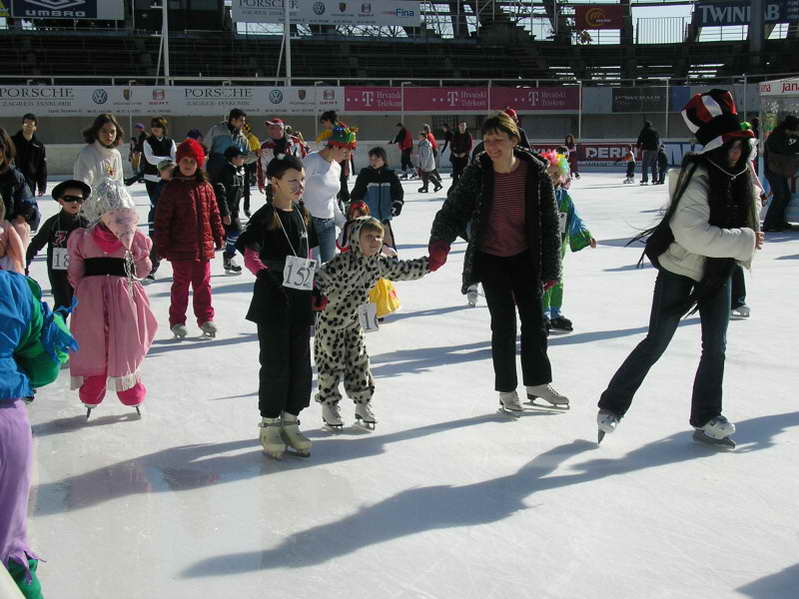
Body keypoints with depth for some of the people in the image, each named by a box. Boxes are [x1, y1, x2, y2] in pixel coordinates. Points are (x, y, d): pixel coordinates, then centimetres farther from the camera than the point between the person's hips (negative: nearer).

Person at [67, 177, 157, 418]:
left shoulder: (82, 238, -6)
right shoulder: (133, 237, -7)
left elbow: (74, 274, 0)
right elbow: (144, 269, 4)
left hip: (90, 294, 0)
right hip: (124, 291, 0)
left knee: (93, 346, 13)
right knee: (125, 347, 14)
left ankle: (91, 399, 22)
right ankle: (132, 397, 24)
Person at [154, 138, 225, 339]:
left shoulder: (205, 187, 5)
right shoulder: (172, 189, -7)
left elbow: (214, 214, 12)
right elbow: (162, 219, -6)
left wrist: (219, 238, 11)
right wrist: (162, 245, -8)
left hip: (203, 247, 3)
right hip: (180, 248, -3)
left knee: (203, 283, 12)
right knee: (180, 284, 6)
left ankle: (205, 318, 23)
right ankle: (177, 321, 16)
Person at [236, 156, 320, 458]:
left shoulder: (302, 214, 11)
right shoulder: (265, 217, -10)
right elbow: (249, 254, -20)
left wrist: (315, 288, 14)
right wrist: (268, 274, -32)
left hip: (300, 299, 6)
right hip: (272, 298, -6)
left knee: (301, 363, 10)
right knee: (275, 363, 0)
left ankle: (290, 422, 22)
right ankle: (270, 425, 14)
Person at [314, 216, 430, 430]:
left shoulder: (380, 264, -4)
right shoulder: (343, 262, -26)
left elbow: (404, 270, 10)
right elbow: (323, 276, -35)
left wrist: (429, 263, 12)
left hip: (353, 320, 6)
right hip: (329, 320, -6)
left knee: (359, 361, 8)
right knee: (332, 361, 2)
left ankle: (363, 404, 22)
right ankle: (329, 404, 18)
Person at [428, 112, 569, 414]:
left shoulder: (536, 173, -12)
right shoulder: (477, 173, -14)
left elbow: (550, 223, -5)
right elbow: (453, 210, -15)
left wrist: (550, 269, -4)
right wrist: (440, 243, -34)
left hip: (524, 257, 1)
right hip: (490, 258, -1)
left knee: (534, 318, 8)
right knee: (504, 323, 0)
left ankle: (538, 382, 28)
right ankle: (506, 389, 16)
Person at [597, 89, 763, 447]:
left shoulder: (740, 176, 1)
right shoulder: (695, 177, -24)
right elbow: (693, 234, -33)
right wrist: (744, 240, -28)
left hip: (718, 274, 7)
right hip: (679, 272, -7)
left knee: (716, 347, 8)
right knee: (655, 345, 0)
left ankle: (707, 419, 20)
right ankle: (612, 406, 15)